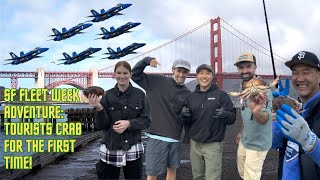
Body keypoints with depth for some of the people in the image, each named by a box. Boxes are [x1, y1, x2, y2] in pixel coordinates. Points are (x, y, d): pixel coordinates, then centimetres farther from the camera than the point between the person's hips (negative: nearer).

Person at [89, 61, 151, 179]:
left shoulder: (139, 94, -1)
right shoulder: (108, 95, -2)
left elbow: (146, 121, -1)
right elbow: (101, 126, -4)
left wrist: (129, 123, -17)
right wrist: (99, 109, -22)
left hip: (133, 149, 0)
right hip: (110, 150, 0)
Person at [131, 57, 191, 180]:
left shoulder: (187, 94, 6)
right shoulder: (157, 81, -2)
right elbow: (135, 74, -1)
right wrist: (147, 60, -15)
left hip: (175, 138, 4)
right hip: (156, 137, -3)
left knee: (172, 168, 15)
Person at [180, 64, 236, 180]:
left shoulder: (221, 94, -3)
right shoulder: (190, 97, 8)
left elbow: (232, 118, -4)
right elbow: (187, 122, 12)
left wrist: (225, 114, -26)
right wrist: (184, 115, -10)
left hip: (213, 145, -4)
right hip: (194, 144, 4)